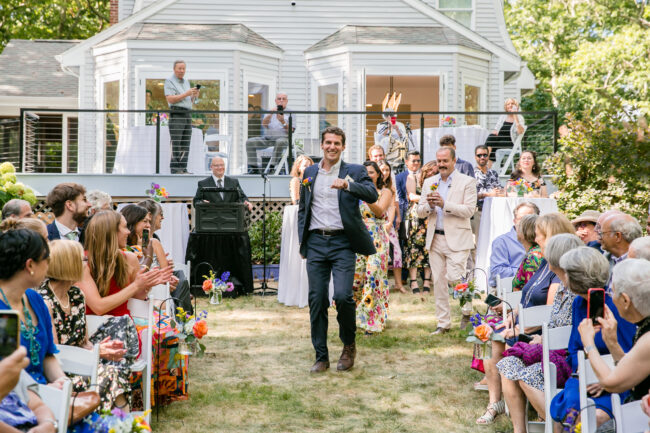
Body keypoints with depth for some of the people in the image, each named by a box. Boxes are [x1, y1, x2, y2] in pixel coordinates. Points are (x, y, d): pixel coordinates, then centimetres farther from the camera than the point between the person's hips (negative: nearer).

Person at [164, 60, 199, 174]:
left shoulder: (186, 82, 22)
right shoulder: (169, 81, 0)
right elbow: (170, 99, -11)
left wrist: (194, 95, 3)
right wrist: (186, 94, -14)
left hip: (188, 114, 7)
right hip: (176, 114, -7)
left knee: (186, 144, 3)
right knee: (176, 144, -10)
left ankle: (183, 169, 5)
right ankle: (175, 169, -10)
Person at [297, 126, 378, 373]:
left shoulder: (354, 171, 3)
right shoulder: (309, 173, 14)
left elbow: (372, 195, -13)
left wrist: (347, 184, -29)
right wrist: (302, 241, 10)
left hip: (342, 242, -3)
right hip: (316, 242, 3)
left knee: (342, 295, -15)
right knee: (316, 300, 2)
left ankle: (349, 345, 11)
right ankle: (321, 357, 12)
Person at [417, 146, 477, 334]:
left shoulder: (467, 182, 0)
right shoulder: (429, 183, 13)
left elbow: (469, 210, -10)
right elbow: (420, 212, 11)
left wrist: (444, 204, -19)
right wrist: (430, 206, -12)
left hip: (457, 239, -4)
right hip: (435, 239, 5)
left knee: (454, 278, -12)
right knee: (438, 282, 5)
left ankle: (467, 312, 13)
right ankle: (444, 323, 14)